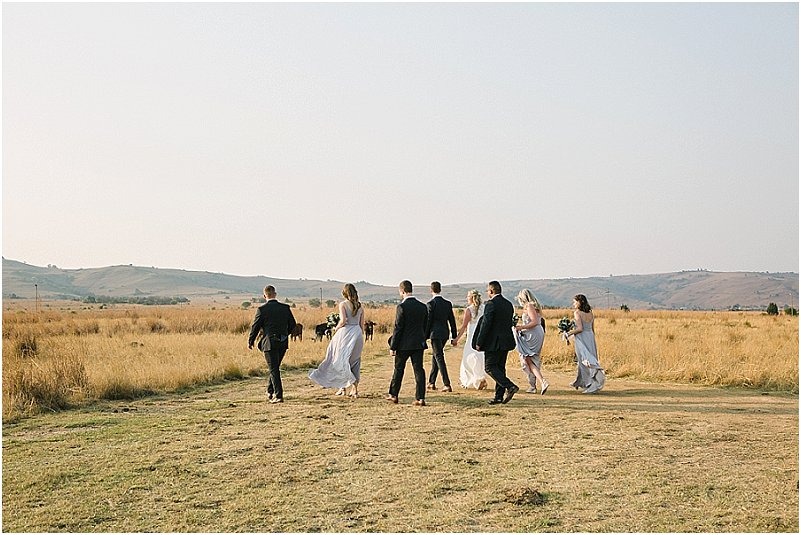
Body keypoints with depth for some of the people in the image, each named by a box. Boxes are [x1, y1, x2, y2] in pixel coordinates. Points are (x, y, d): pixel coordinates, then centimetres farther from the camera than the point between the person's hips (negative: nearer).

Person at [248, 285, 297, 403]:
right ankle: (270, 392, 29)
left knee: (274, 369, -1)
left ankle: (278, 395, -7)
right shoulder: (285, 307, 2)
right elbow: (292, 325, 8)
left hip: (270, 343, -4)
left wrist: (250, 342, 10)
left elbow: (255, 327, -4)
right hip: (283, 343, 4)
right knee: (275, 368, 20)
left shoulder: (262, 309, -9)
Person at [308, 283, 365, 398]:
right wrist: (360, 339, 18)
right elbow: (362, 325, 10)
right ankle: (354, 389, 7)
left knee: (342, 360, 10)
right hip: (357, 333, 4)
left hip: (345, 333, -4)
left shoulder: (343, 304, -5)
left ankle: (343, 387, 12)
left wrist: (336, 328, 0)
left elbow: (343, 320, -18)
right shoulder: (360, 306, 8)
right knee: (354, 362, 10)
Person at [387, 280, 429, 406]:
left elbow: (398, 328, -13)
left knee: (398, 369, 11)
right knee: (419, 370, 4)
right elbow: (425, 326, 11)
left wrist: (392, 346, -8)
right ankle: (420, 398, 0)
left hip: (404, 344, -4)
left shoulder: (402, 307, -14)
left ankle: (393, 395, 23)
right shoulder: (423, 306, 4)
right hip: (419, 344, 4)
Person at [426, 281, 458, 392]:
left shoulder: (430, 304, -10)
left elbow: (428, 321, -10)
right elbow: (452, 321, 10)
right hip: (445, 334, 6)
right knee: (435, 357, 18)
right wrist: (454, 336, 14)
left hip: (435, 333, -6)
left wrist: (425, 337, -3)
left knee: (439, 358, -6)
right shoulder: (448, 303, 7)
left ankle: (447, 385, -12)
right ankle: (431, 382, 24)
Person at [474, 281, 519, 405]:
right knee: (500, 368, 12)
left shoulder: (491, 304, -14)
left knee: (490, 367, -3)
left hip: (494, 342, -8)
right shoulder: (509, 304, 12)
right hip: (506, 342, 8)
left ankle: (510, 386, -16)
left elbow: (485, 325, -16)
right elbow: (510, 323, 15)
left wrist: (479, 342, -12)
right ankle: (499, 396, 11)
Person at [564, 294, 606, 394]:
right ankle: (579, 382, 28)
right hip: (590, 337, 7)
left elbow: (580, 328, -18)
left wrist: (568, 333, -8)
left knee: (585, 361, -5)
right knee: (581, 360, 17)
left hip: (581, 339, -7)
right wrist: (592, 342, 20)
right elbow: (592, 329, 12)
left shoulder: (577, 313, -10)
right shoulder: (590, 314, 9)